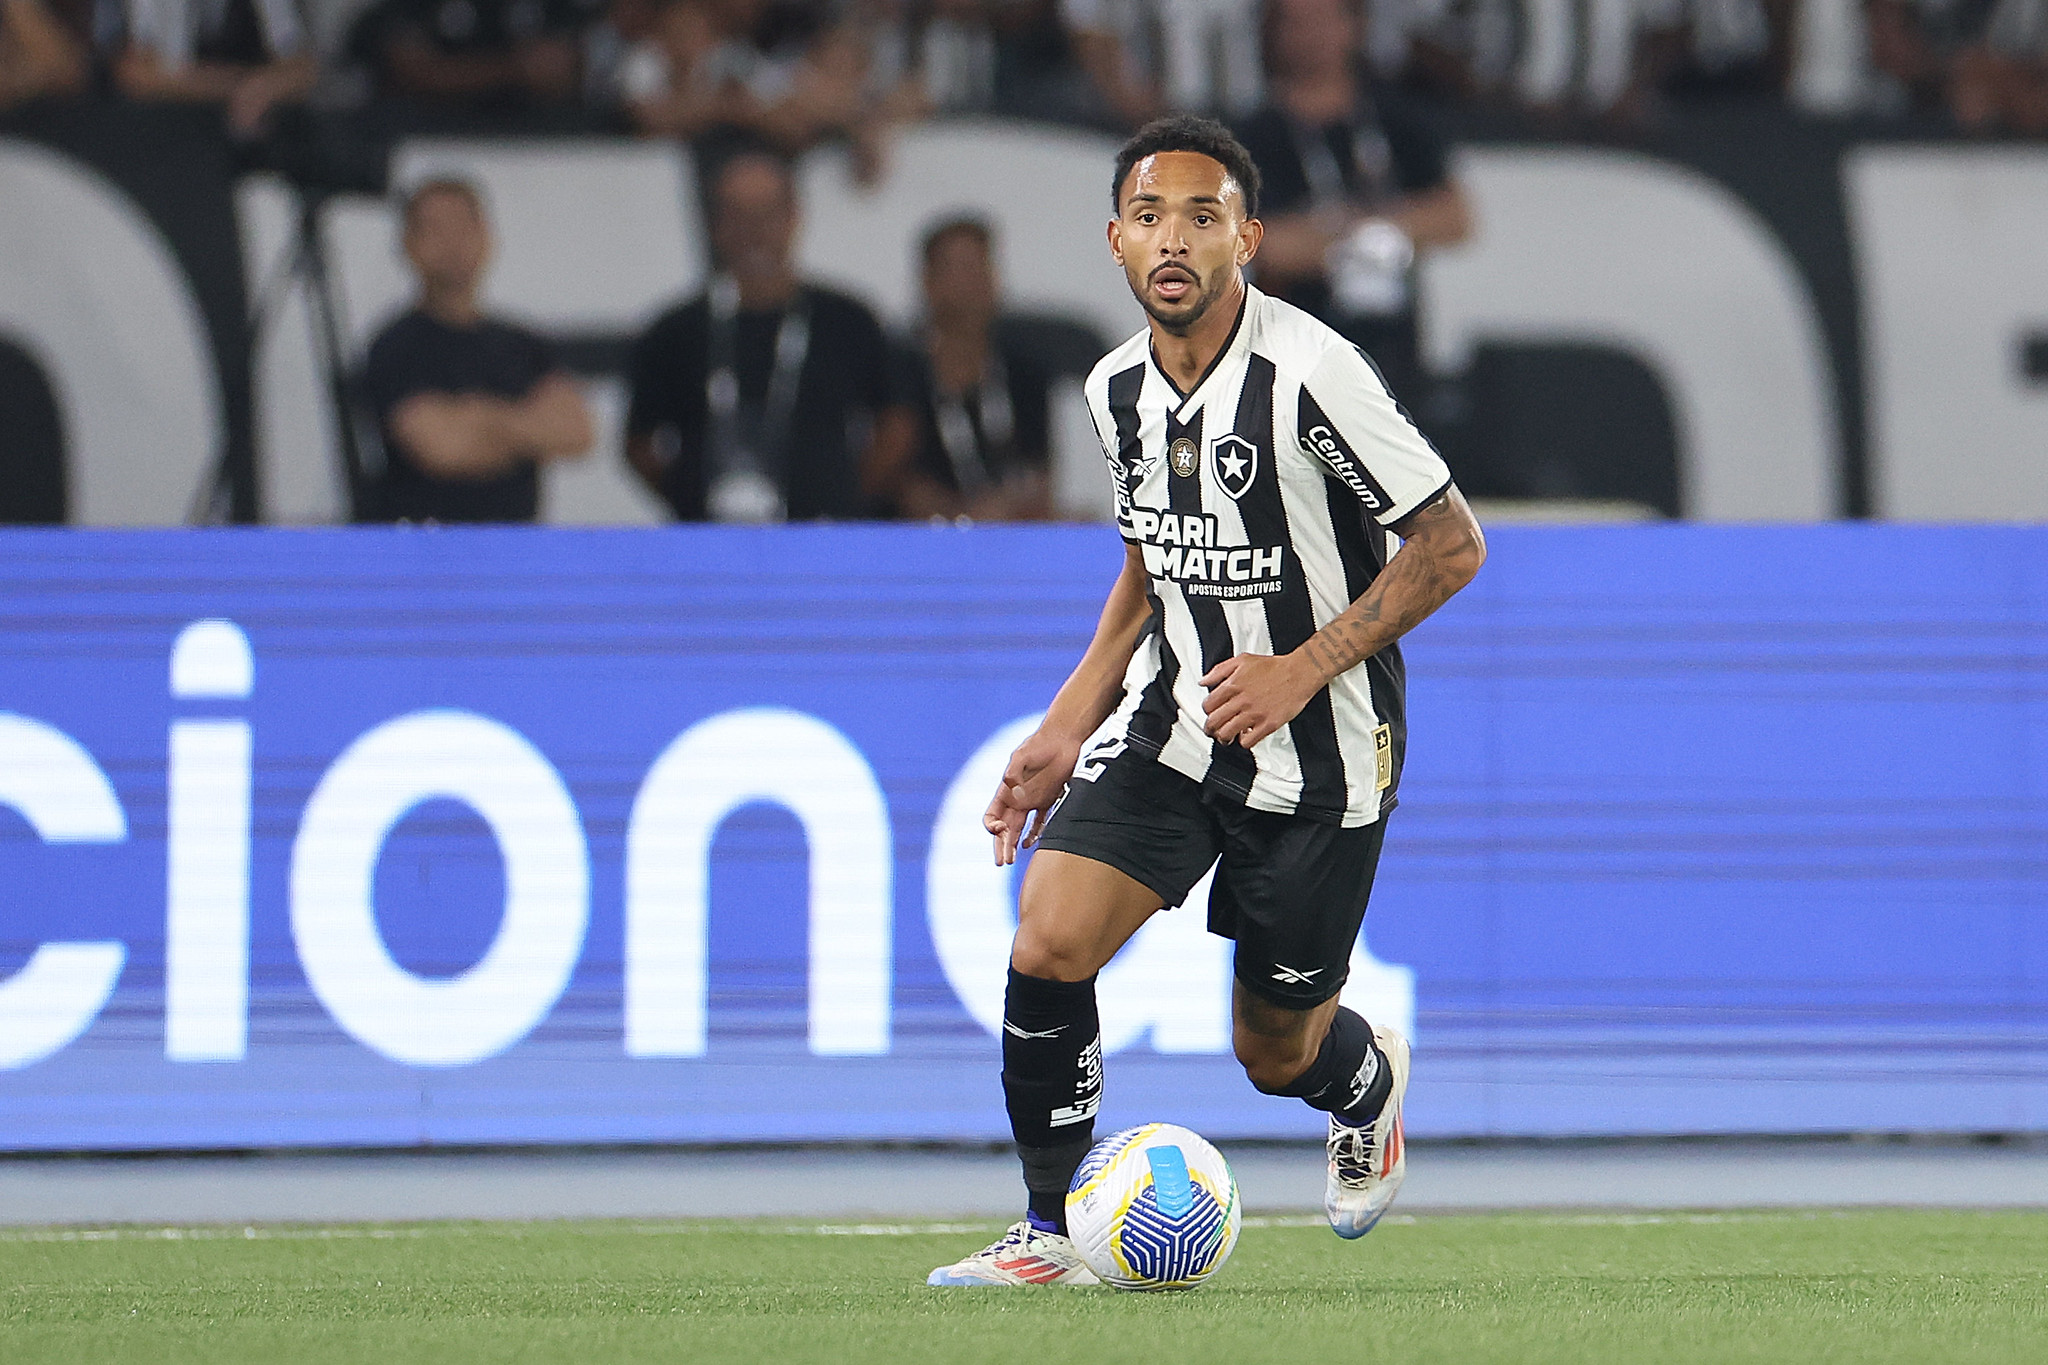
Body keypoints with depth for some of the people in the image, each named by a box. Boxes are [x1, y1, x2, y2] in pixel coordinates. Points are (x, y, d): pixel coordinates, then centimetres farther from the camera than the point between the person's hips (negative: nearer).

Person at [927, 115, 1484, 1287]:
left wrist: (1307, 668, -21)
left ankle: (1370, 1083, 46)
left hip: (1319, 752, -5)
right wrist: (1065, 730, 12)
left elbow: (1452, 544, -15)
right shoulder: (1118, 388, 1)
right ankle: (1056, 1233, -3)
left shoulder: (1309, 373, -20)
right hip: (1171, 721, 5)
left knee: (1278, 1054, 7)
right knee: (1049, 941, -17)